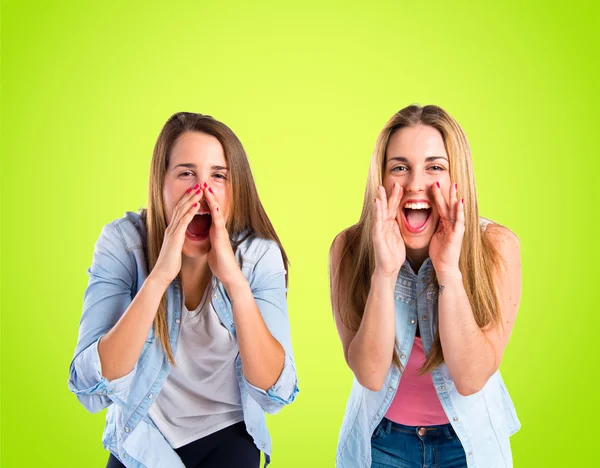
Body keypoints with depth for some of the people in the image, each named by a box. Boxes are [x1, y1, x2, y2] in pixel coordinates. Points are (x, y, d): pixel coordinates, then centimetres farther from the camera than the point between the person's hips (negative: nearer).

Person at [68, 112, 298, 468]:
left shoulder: (259, 255, -15)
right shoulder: (122, 242, -17)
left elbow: (276, 394, -22)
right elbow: (91, 390, -24)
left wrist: (235, 279, -32)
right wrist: (159, 275, -33)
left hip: (227, 434, 1)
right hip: (141, 438, 0)